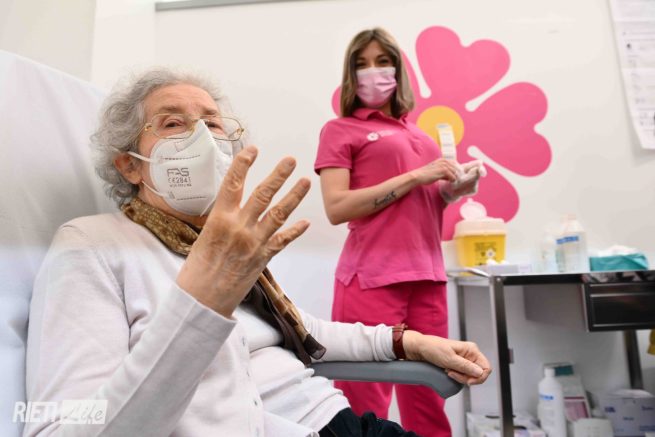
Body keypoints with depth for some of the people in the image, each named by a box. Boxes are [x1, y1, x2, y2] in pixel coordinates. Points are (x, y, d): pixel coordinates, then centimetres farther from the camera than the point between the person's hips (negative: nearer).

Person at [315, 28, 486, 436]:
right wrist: (415, 176, -12)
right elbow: (337, 208, -11)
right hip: (372, 279, -5)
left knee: (428, 401, 11)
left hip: (428, 276, 6)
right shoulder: (340, 130, 2)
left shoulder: (417, 133, 19)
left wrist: (453, 189, 5)